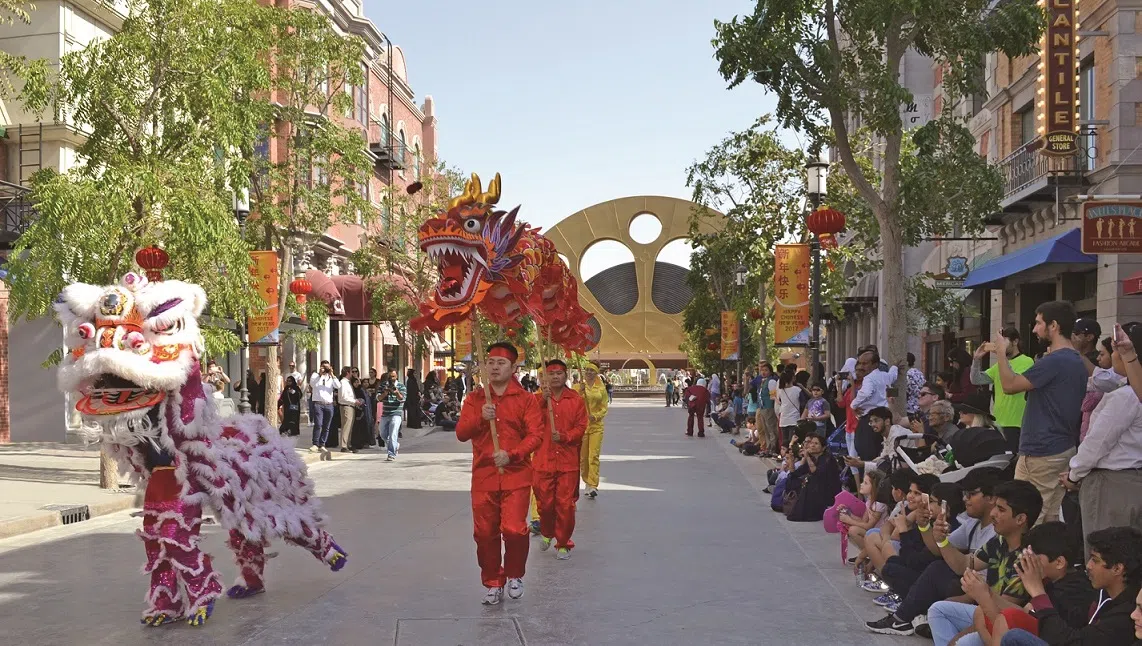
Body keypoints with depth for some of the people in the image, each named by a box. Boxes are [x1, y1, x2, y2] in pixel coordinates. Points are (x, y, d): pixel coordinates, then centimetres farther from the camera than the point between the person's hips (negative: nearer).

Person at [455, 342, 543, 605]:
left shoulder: (525, 399, 1)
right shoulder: (474, 399, 8)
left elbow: (535, 435, -5)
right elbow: (461, 433, 0)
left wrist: (511, 454, -19)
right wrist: (480, 418, -18)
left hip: (516, 476, -3)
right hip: (483, 476, 3)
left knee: (514, 529, -12)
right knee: (485, 533, 5)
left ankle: (515, 575, 15)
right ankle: (493, 583, 22)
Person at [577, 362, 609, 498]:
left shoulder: (601, 388, 6)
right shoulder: (578, 386, 4)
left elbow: (604, 407, 5)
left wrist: (595, 416, -12)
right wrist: (581, 391, -18)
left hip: (596, 425, -1)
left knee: (594, 456, -10)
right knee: (582, 456, 6)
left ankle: (593, 486, -13)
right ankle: (587, 482, 22)